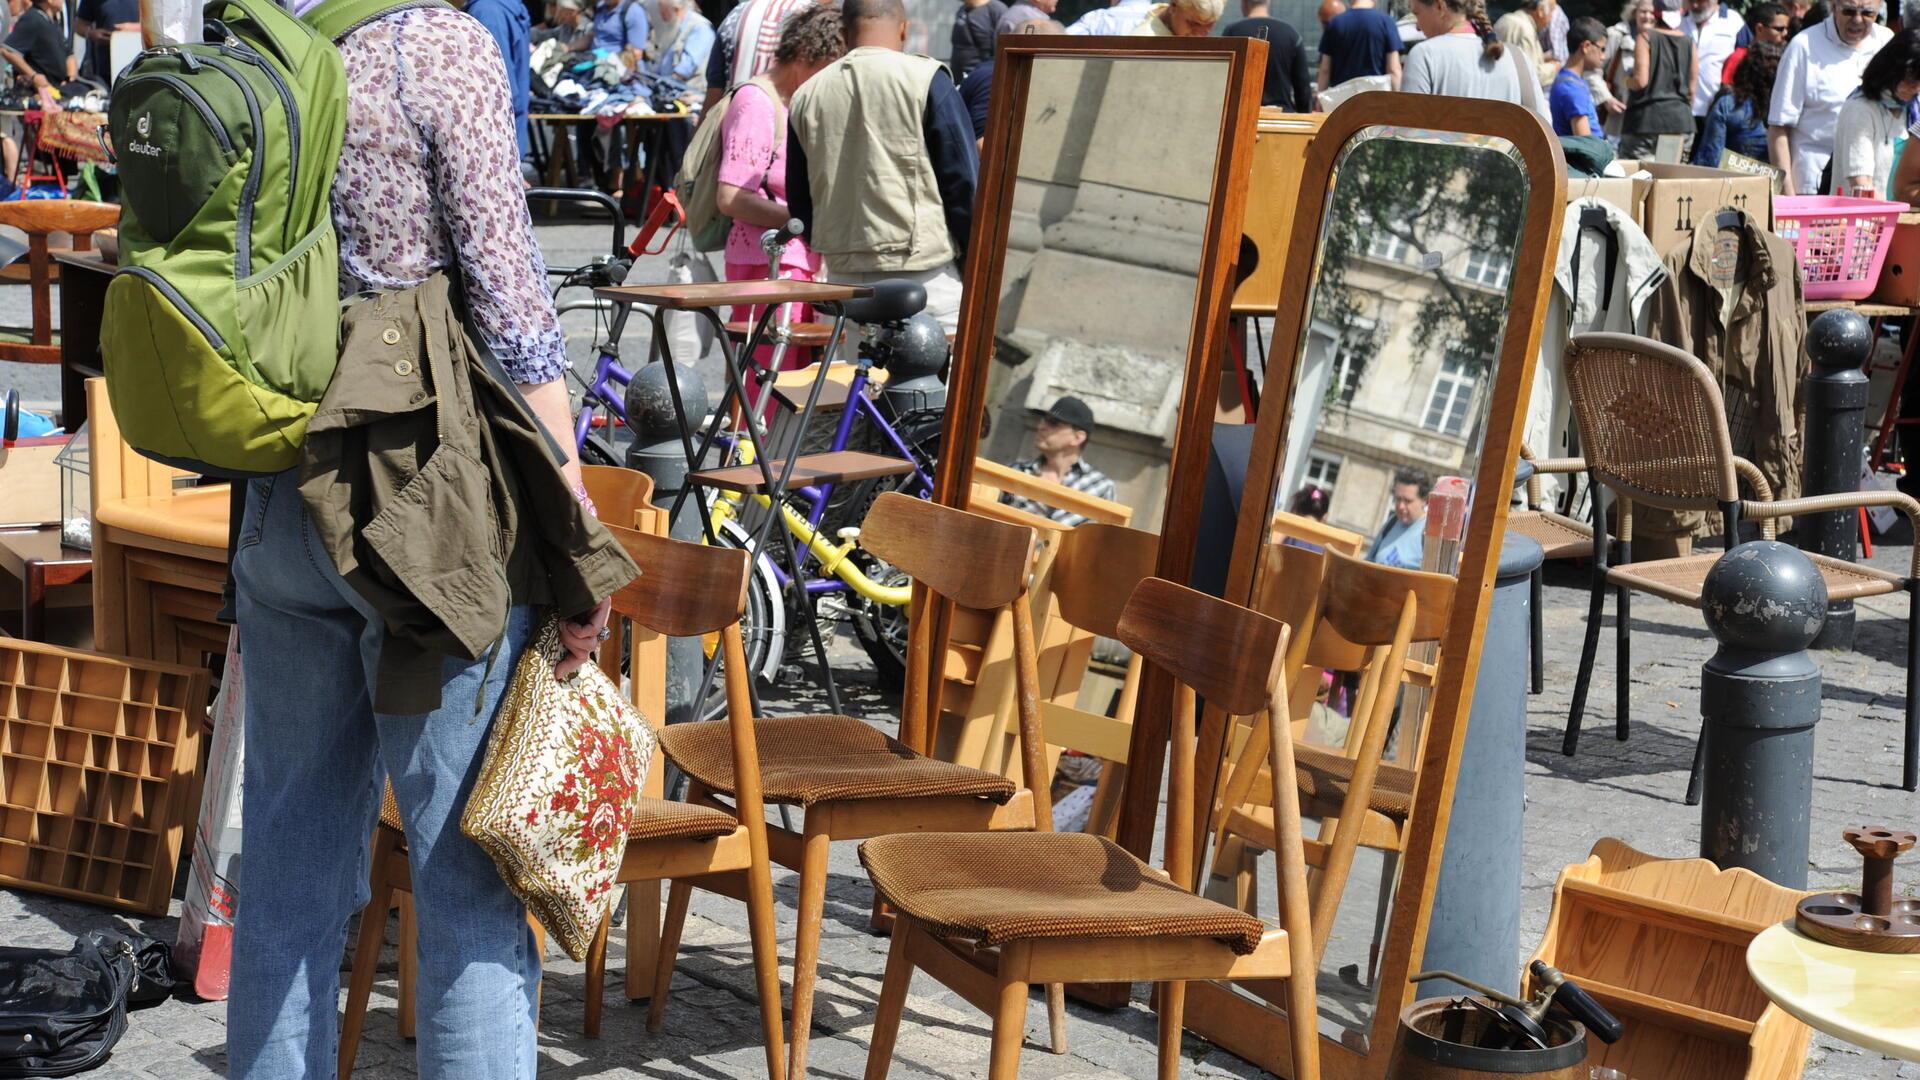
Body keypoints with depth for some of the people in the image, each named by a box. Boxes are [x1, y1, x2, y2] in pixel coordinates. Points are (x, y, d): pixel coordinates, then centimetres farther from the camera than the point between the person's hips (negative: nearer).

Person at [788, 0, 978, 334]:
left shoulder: (806, 95, 8)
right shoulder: (926, 79, -5)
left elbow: (799, 202, 14)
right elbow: (963, 181, -5)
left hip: (843, 279, 4)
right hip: (923, 271, -4)